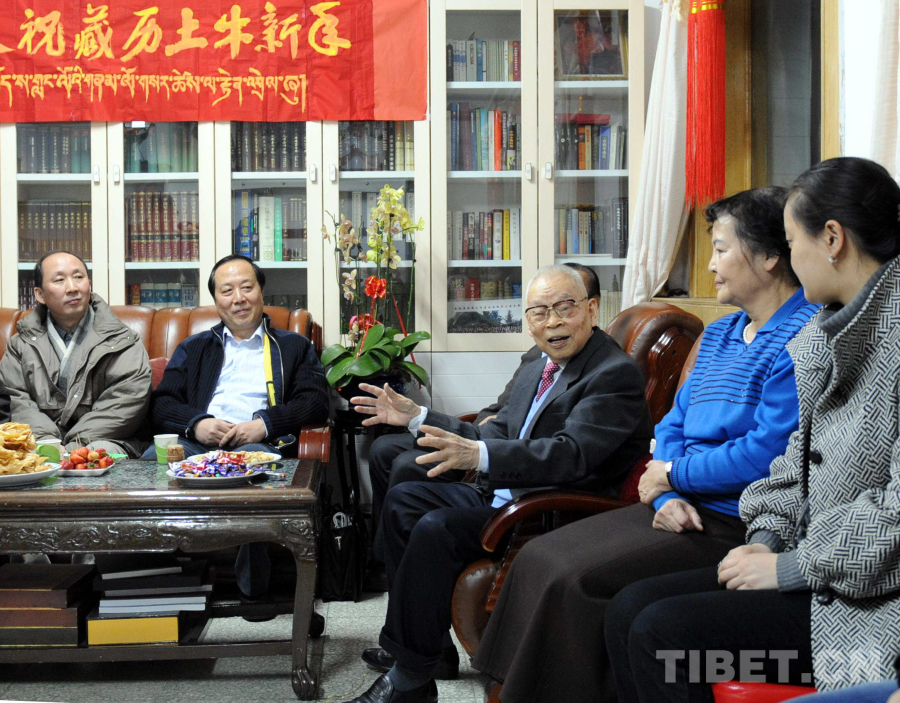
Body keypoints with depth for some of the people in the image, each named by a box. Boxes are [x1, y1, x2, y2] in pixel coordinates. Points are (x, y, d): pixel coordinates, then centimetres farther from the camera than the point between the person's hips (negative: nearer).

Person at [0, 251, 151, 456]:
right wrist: (47, 443, -14)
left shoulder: (120, 341, 6)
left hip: (103, 441, -2)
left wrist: (75, 446, -16)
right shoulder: (22, 344, 17)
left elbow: (125, 404, -6)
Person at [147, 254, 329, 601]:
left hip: (260, 442, -2)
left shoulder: (294, 347, 25)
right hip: (199, 440, 2)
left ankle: (254, 588, -32)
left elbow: (316, 401, 8)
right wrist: (196, 423, -7)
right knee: (153, 459, -35)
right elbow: (162, 405, 16)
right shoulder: (193, 348, 31)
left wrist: (265, 423, -9)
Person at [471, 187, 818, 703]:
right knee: (540, 558, -2)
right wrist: (666, 498, -4)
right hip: (686, 508, 9)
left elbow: (767, 453, -21)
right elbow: (673, 428, 16)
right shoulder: (720, 334, 17)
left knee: (577, 581, -22)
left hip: (738, 526, -9)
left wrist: (671, 475, -8)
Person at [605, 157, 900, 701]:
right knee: (630, 609, -3)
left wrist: (791, 567, -16)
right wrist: (768, 539, 3)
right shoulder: (823, 333, 12)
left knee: (660, 633, -18)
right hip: (812, 564, 9)